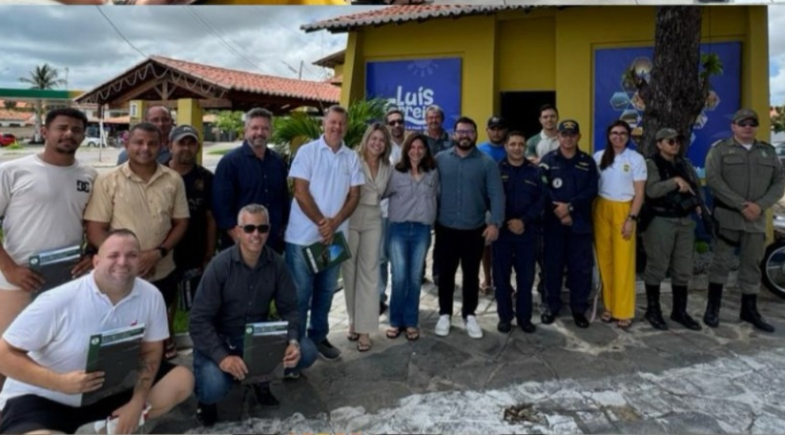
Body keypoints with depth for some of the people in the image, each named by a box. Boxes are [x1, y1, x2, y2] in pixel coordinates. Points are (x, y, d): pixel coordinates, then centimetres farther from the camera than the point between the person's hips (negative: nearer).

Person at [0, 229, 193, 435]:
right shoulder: (58, 302, -22)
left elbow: (150, 352, -2)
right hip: (46, 398, -4)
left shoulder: (151, 296, -14)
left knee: (181, 380, -7)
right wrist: (59, 382, -30)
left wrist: (137, 403, -15)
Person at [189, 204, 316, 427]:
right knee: (214, 387, -31)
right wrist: (222, 356, -34)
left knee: (306, 352, -18)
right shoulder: (220, 265, -19)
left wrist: (293, 341, -23)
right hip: (220, 338, -3)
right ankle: (207, 397, 9)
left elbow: (289, 308, -3)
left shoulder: (276, 263, -7)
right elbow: (199, 320, -21)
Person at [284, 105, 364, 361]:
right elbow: (301, 192, -10)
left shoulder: (352, 158, 6)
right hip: (304, 235, -4)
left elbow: (354, 196, 2)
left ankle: (318, 337, 27)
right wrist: (322, 223, -13)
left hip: (335, 235, 4)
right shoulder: (307, 151, -4)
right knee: (300, 292, 3)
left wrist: (333, 224, -10)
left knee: (326, 291, 13)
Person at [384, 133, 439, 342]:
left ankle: (411, 322, 18)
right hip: (399, 229, -2)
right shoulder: (396, 173, 0)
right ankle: (395, 321, 12)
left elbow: (436, 197, 14)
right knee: (399, 278, -4)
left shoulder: (433, 174, 6)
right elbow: (382, 194, 2)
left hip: (422, 230, 2)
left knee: (415, 278, 6)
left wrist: (429, 215, 9)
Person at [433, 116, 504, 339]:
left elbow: (496, 195, -7)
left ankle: (469, 315, 26)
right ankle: (444, 314, 25)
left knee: (471, 274, 11)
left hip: (475, 230, 0)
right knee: (446, 273, 10)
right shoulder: (440, 159, 1)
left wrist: (495, 223, -18)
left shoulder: (487, 163, -2)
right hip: (446, 228, 1)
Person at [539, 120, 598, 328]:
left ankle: (579, 309, 17)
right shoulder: (548, 160, 4)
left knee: (581, 267, 4)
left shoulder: (588, 162, 8)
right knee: (553, 266, 6)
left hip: (580, 223, 1)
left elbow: (591, 191, -2)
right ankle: (552, 306, 19)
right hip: (553, 222, -1)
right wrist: (559, 212, -15)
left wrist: (570, 206, -14)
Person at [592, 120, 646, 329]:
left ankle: (624, 311, 5)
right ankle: (609, 306, 18)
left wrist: (631, 218, -10)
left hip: (623, 211, -3)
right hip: (601, 210, 3)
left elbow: (639, 193, -3)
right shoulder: (599, 157, 5)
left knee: (623, 261, -3)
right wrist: (591, 213, -1)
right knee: (605, 259, 7)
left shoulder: (636, 159, -2)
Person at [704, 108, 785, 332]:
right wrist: (742, 205, -16)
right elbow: (713, 180, -11)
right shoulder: (720, 149, 1)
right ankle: (712, 308, 10)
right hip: (727, 217, -4)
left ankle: (749, 310, 20)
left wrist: (760, 205, -9)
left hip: (756, 219, 4)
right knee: (721, 262, 0)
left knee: (752, 265, 9)